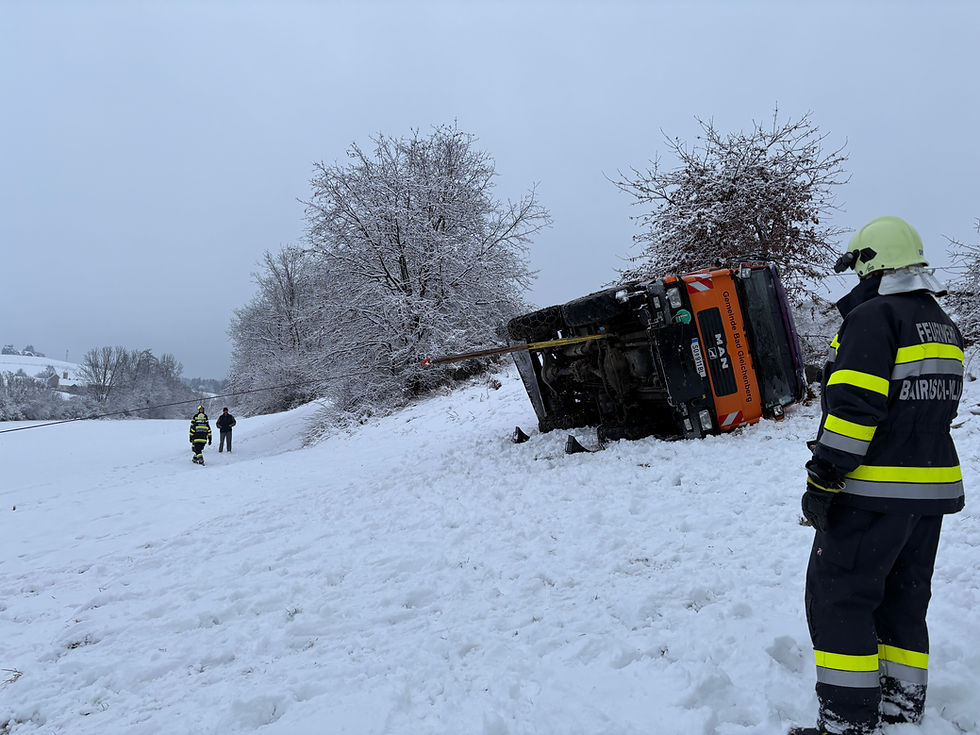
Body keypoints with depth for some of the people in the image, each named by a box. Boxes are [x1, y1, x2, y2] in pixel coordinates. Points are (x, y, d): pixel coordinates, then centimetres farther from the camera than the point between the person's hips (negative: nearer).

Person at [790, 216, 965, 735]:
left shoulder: (872, 317, -15)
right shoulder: (944, 326, 14)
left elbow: (853, 406, -23)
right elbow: (934, 404, 19)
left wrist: (822, 479, -20)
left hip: (873, 492, -9)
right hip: (933, 488, 9)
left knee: (837, 596, 0)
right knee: (902, 598, 18)